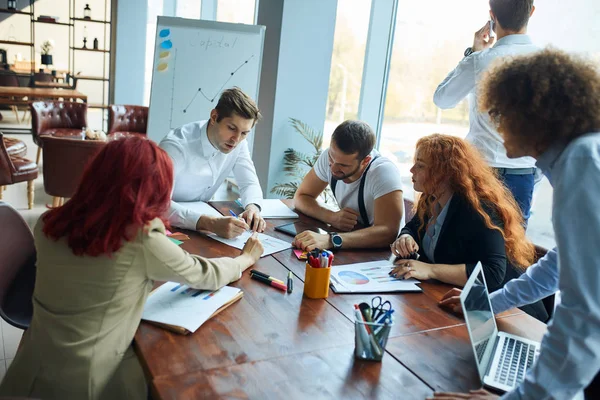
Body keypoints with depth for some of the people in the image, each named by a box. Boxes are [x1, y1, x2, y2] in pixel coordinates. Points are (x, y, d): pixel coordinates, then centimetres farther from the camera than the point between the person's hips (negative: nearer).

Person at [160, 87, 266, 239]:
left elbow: (249, 183, -2)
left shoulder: (238, 143, -9)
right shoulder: (177, 146, -29)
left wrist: (252, 207, -24)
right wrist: (211, 223, -49)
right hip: (165, 224, -4)